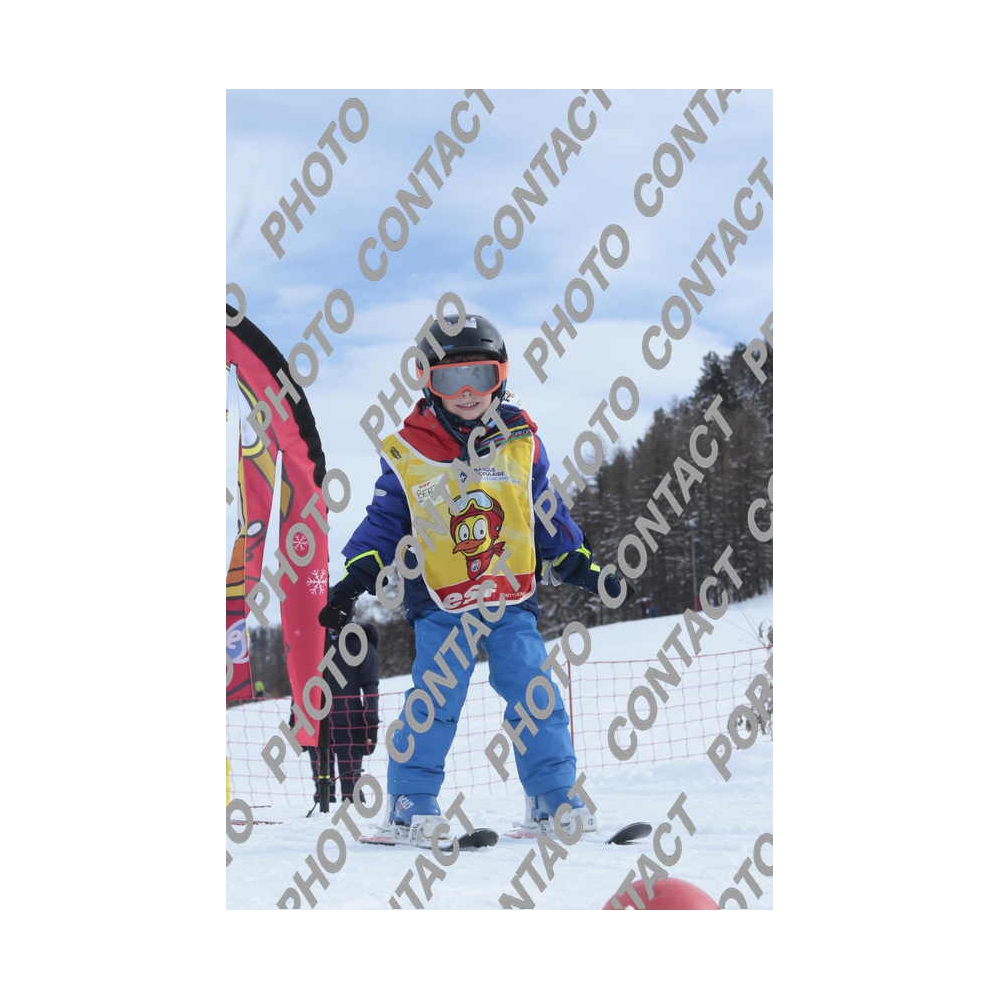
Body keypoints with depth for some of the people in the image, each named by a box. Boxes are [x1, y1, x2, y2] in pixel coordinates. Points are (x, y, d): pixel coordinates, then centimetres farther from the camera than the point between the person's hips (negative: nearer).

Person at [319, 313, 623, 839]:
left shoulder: (522, 444, 5)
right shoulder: (407, 453, -1)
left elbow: (547, 515, 14)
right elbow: (384, 520, 5)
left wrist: (580, 566, 9)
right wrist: (356, 578, -6)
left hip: (513, 597, 2)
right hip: (439, 602, -2)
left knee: (534, 695, -3)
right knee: (434, 700, -11)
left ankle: (554, 796, 6)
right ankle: (412, 800, -1)